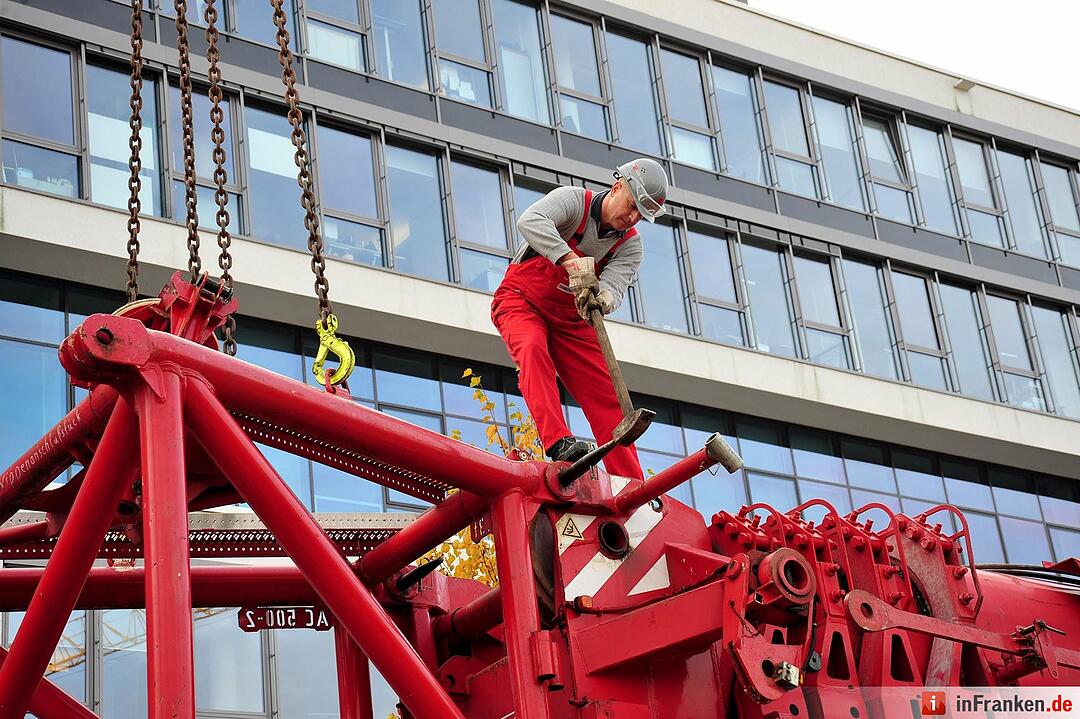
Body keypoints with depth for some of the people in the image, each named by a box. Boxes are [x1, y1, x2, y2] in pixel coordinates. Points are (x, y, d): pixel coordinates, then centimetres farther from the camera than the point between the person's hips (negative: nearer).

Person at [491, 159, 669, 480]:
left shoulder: (630, 245, -3)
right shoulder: (573, 199, -15)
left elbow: (614, 287, -19)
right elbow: (530, 221, -35)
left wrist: (602, 300, -45)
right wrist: (572, 260, -48)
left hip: (571, 320, 5)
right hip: (521, 302, -4)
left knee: (608, 399, -7)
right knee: (534, 350, -37)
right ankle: (559, 443, -49)